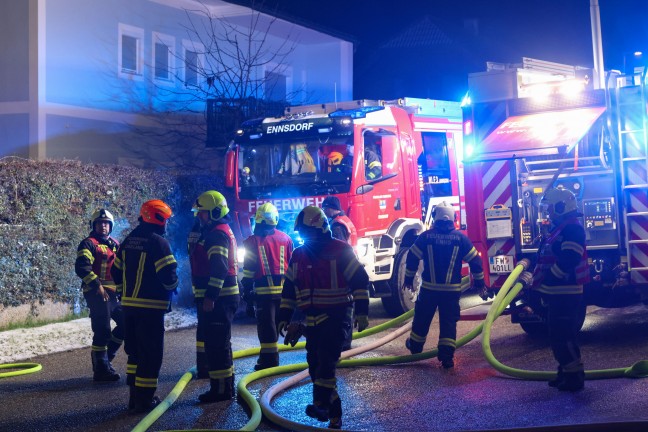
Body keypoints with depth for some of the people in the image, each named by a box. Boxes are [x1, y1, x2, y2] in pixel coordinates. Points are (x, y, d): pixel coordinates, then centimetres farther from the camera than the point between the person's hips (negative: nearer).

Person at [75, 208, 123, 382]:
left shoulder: (114, 244, 19)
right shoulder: (88, 244, -5)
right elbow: (82, 267, -17)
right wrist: (97, 285, -23)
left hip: (114, 293, 8)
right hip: (97, 294, -8)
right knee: (102, 331, -7)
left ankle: (106, 355, 22)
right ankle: (101, 369, 1)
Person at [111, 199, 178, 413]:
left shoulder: (129, 241, 11)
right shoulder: (158, 242, -14)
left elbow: (116, 270, 16)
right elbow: (168, 274, -19)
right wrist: (172, 287, 2)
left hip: (129, 304, 8)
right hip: (151, 306, -8)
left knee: (135, 350, 17)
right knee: (151, 353, -1)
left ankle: (134, 395, 23)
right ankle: (144, 399, 1)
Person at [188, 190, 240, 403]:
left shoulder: (217, 234, -15)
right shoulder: (215, 232, 19)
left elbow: (219, 268, -24)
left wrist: (210, 296, -26)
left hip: (217, 299, -11)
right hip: (219, 298, 11)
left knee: (216, 343, -7)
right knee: (218, 343, 17)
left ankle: (221, 389, -2)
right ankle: (225, 385, 26)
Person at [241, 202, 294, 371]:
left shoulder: (253, 241, -3)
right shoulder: (285, 239, 8)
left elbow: (248, 269, -4)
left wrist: (246, 290, 1)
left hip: (264, 291, -4)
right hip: (283, 290, 4)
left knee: (266, 326, -1)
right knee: (274, 324, 15)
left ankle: (269, 359, -2)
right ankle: (271, 358, 22)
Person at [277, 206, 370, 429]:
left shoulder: (340, 251, -9)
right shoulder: (298, 256, 9)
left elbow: (359, 281, -9)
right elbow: (289, 289, 16)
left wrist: (362, 313, -14)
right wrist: (284, 317, 12)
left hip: (336, 317, -6)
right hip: (312, 321, 7)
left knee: (326, 361, -19)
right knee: (315, 366, 7)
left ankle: (321, 404, -19)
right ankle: (333, 413, 15)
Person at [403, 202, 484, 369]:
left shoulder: (426, 236, -4)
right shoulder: (460, 238, -4)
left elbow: (412, 258, 1)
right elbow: (475, 260, 0)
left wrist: (409, 279, 14)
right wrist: (479, 281, 13)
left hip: (429, 288, 1)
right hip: (452, 289, 0)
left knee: (422, 317, 17)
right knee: (449, 321, 4)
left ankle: (415, 345, 34)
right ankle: (447, 354, -6)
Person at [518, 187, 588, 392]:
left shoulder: (572, 228, -15)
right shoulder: (557, 229, 17)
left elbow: (567, 261, -25)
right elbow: (547, 259, 21)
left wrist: (542, 281, -23)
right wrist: (535, 278, 7)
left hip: (566, 294, -10)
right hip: (556, 293, 10)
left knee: (563, 336, -7)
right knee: (558, 335, 15)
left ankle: (575, 375, 2)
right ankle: (566, 372, 23)